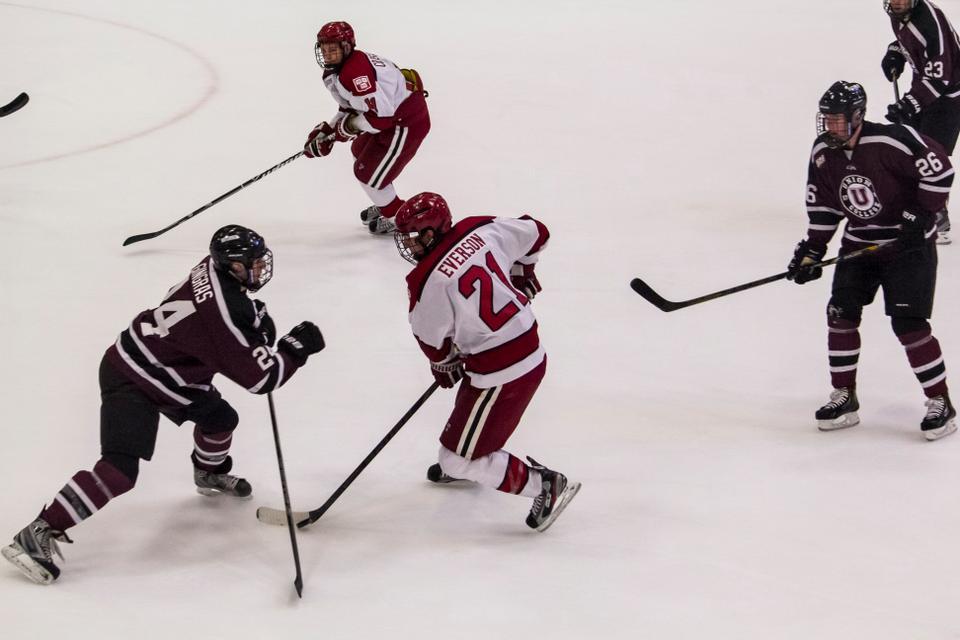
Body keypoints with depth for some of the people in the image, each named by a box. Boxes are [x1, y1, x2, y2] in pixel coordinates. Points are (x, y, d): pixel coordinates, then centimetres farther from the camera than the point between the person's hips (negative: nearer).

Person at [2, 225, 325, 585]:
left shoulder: (216, 268, -7)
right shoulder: (222, 316, -32)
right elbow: (261, 377, -24)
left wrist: (256, 316, 4)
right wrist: (296, 347, -12)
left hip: (168, 369, 10)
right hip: (129, 380, -10)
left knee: (220, 417, 21)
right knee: (120, 471, -19)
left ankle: (211, 474, 53)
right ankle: (38, 535, -19)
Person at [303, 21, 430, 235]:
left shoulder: (355, 72, -28)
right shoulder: (336, 70, 7)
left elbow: (381, 114, -32)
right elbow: (350, 107, 18)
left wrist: (350, 126, -18)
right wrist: (326, 130, 8)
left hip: (408, 121, -11)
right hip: (391, 116, 11)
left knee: (368, 172, -4)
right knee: (360, 152, 29)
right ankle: (385, 205, 46)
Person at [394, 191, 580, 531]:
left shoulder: (429, 281, -23)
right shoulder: (481, 229, -4)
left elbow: (433, 341, -8)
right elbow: (536, 233, 11)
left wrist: (445, 366, 14)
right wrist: (520, 275, 28)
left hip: (501, 375, -9)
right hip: (530, 347, 9)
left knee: (460, 459, 3)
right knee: (468, 409, 35)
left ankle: (546, 485, 8)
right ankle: (463, 464, 60)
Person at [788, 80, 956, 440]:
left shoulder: (892, 141, -25)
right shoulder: (823, 153, -3)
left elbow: (939, 170, -20)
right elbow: (823, 206, 8)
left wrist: (919, 216, -21)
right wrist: (811, 252, 3)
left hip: (909, 244, -7)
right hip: (860, 244, 7)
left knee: (908, 323, -13)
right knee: (841, 313, -1)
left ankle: (940, 403, -2)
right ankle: (844, 398, 14)